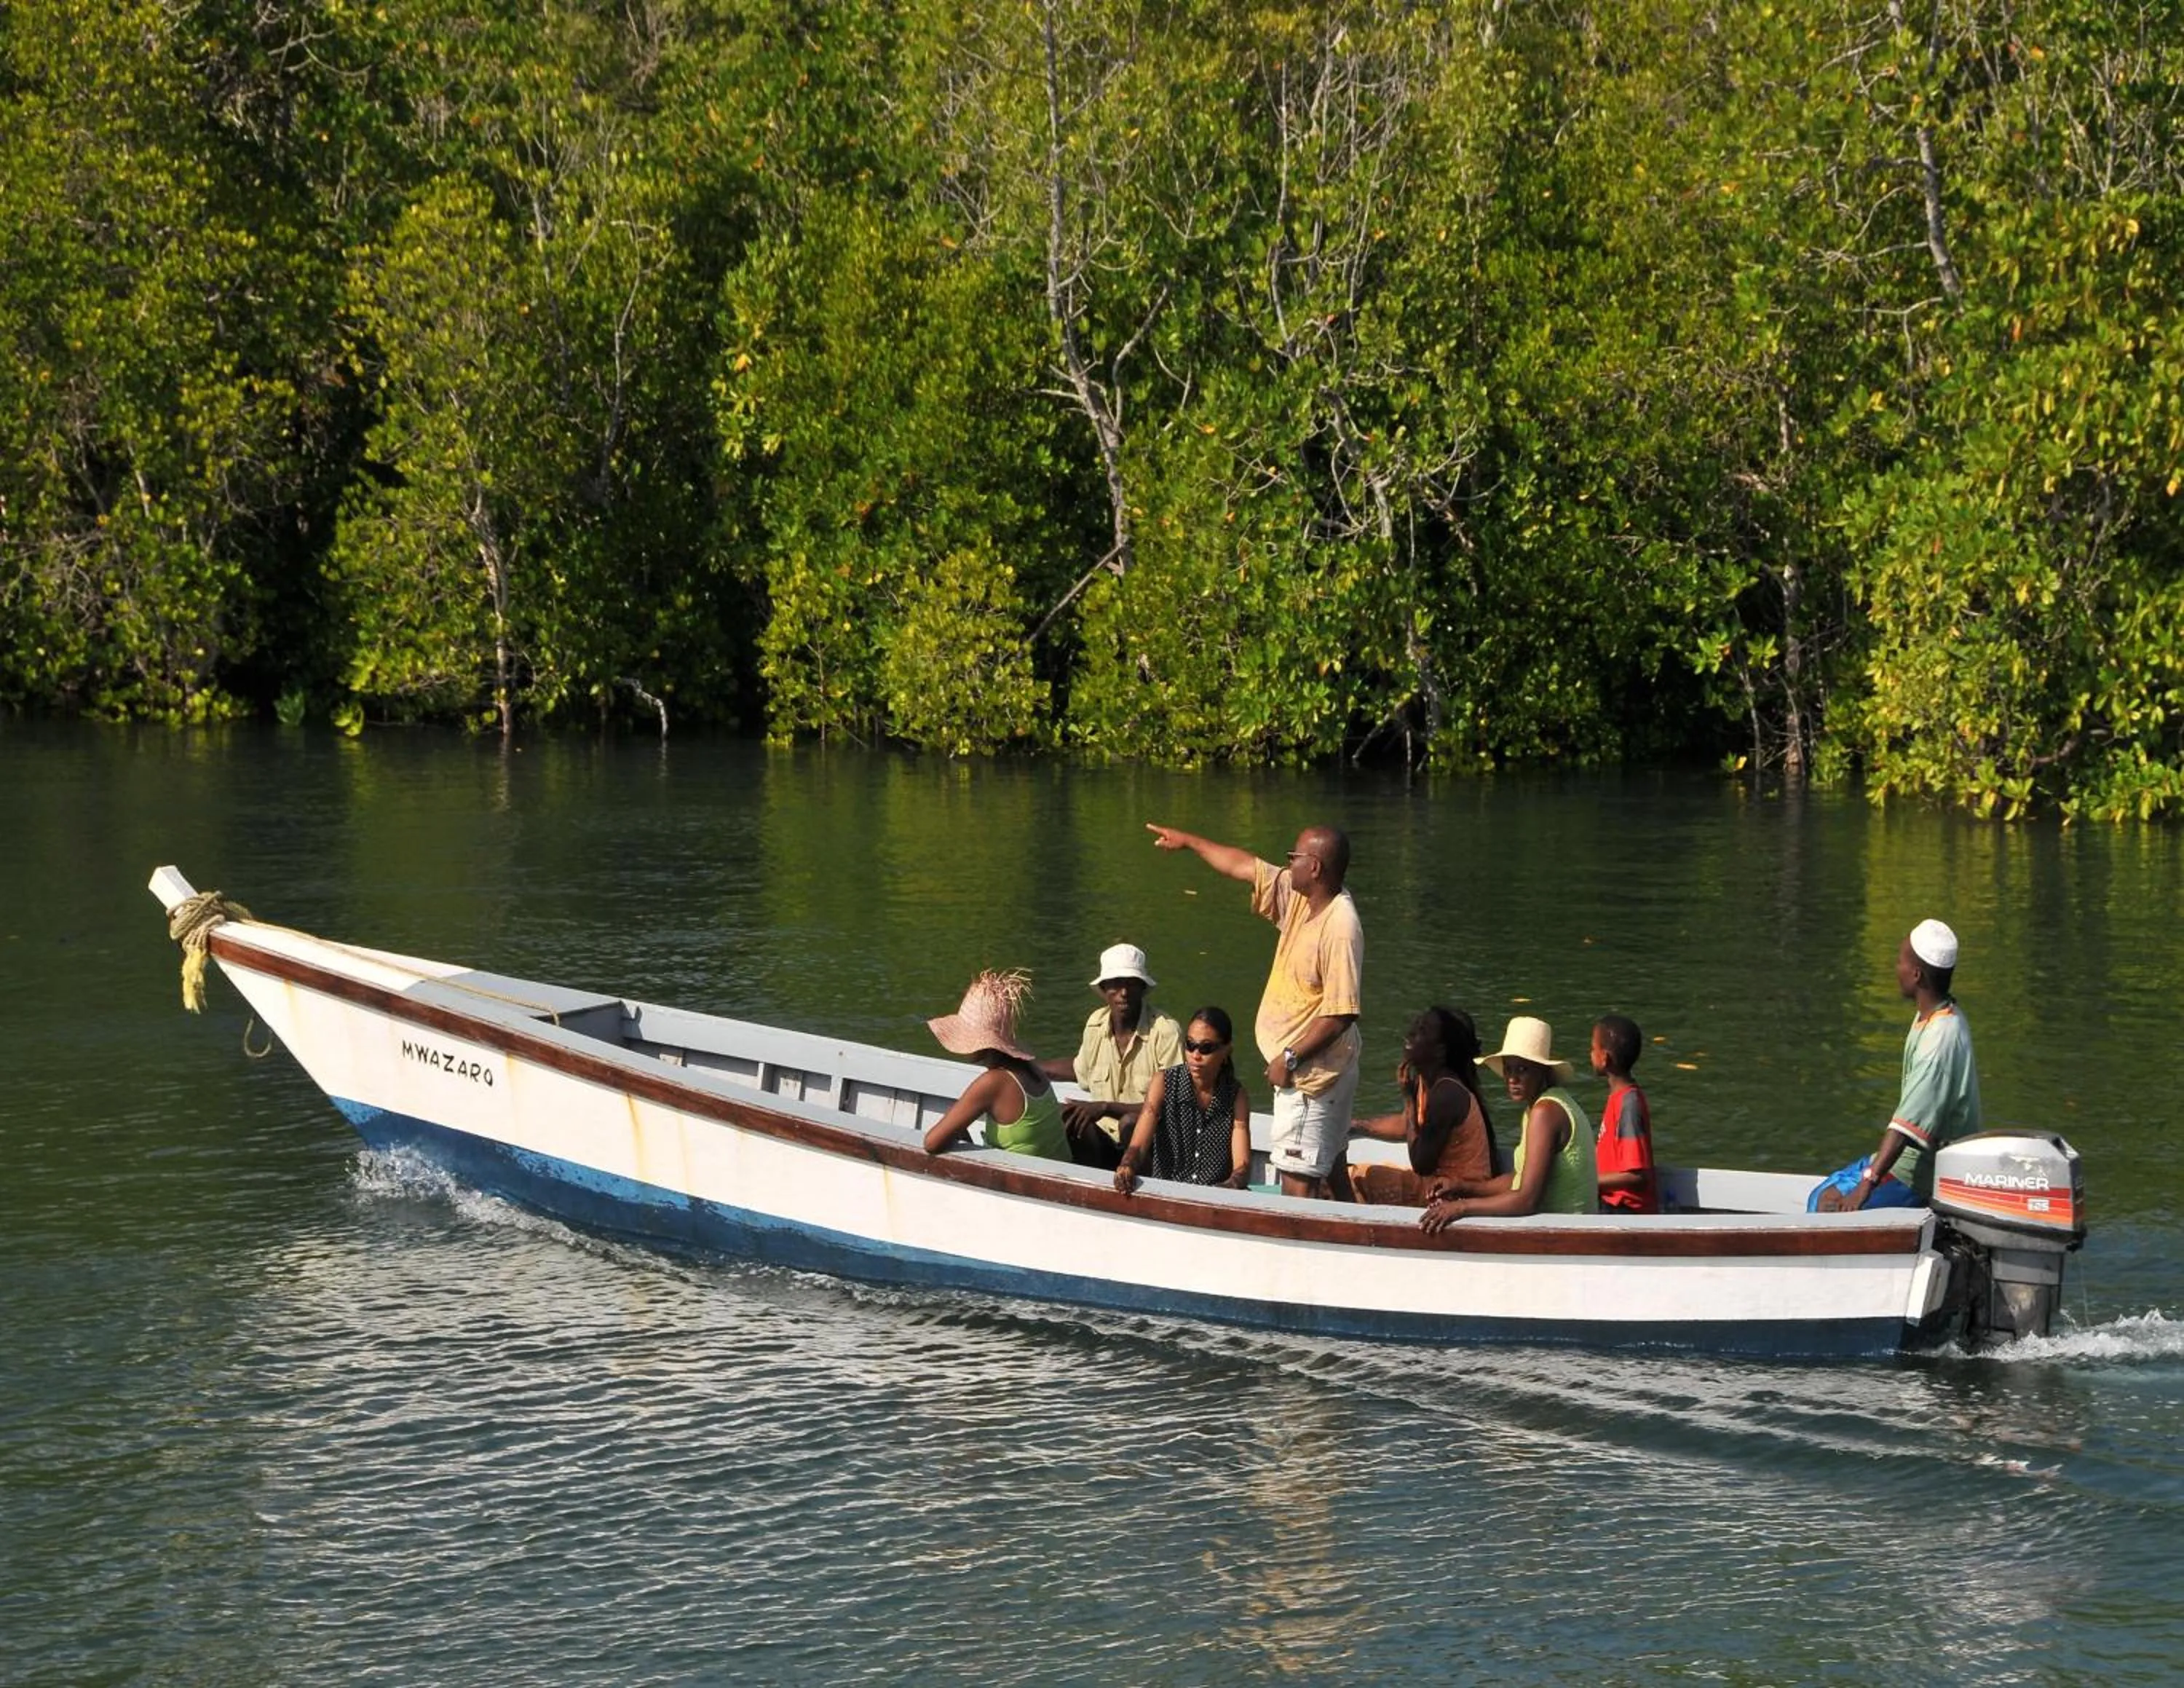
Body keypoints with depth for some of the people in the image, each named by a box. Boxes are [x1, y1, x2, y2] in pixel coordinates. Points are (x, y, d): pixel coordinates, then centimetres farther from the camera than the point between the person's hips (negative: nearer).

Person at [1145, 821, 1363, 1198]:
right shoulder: (1298, 898, 3)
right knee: (1328, 1170, 16)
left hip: (1313, 1072, -10)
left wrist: (1291, 1058, -18)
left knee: (1298, 1180, -11)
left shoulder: (1341, 926, -24)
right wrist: (1187, 841, 26)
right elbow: (1242, 866, 17)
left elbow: (1340, 1014, -26)